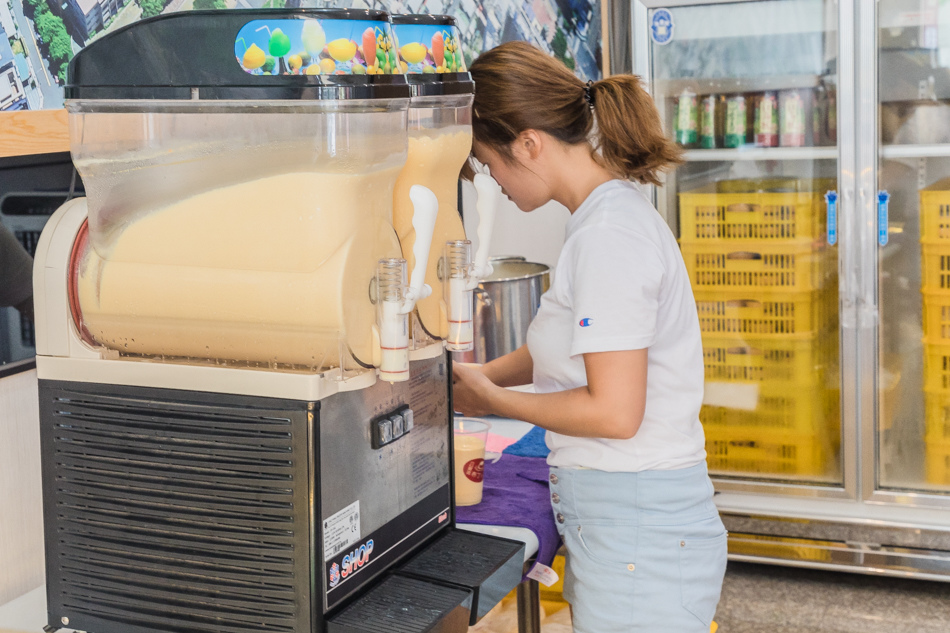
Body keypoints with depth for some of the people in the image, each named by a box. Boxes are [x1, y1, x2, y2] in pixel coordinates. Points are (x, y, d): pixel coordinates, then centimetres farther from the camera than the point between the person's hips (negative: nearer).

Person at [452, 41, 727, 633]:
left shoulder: (608, 235, -19)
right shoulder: (616, 211, 11)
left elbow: (614, 412, -22)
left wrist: (492, 399, -9)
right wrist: (477, 376, 16)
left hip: (638, 534, -9)